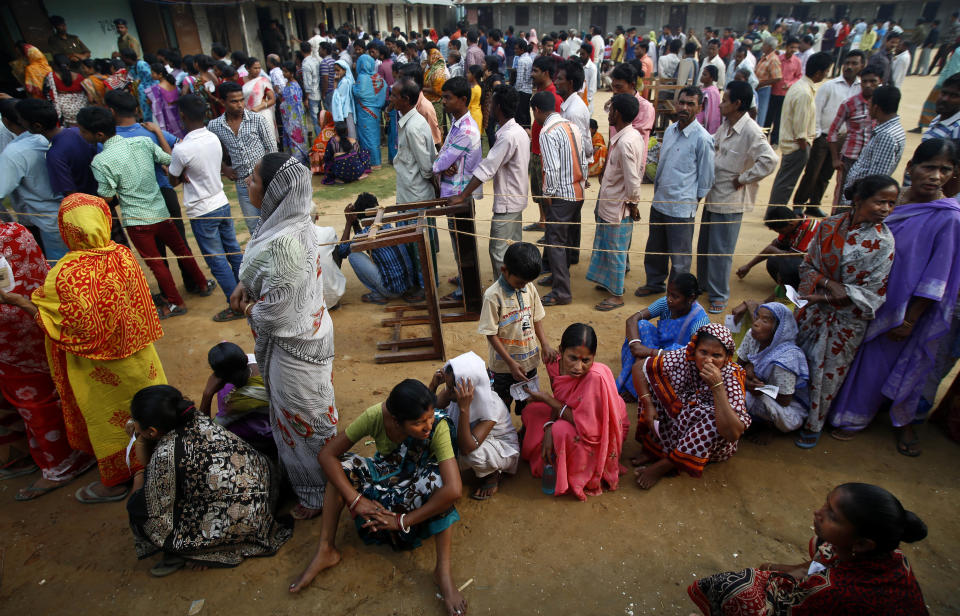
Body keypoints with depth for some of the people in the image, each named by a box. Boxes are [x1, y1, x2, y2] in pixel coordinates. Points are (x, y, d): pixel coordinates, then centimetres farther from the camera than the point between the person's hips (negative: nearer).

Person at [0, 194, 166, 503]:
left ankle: (115, 481, 35)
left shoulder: (67, 274, -27)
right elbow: (140, 303, -2)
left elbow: (66, 327, -21)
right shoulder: (123, 255, -11)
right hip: (136, 355, 5)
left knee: (108, 418, 15)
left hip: (100, 367, -5)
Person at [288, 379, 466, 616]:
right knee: (341, 466, -20)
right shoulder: (376, 415, -29)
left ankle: (443, 572, -28)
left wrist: (402, 521, -37)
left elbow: (454, 490, -45)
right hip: (387, 473, 3)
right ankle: (326, 551, -11)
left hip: (419, 484, -3)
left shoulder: (438, 426, -36)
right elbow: (327, 454, -23)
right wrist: (355, 499, -31)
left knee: (439, 482, -37)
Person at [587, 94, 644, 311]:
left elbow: (632, 179, -25)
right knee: (607, 246, 22)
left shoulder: (625, 142, -25)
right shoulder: (633, 136, 7)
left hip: (618, 207, -10)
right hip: (611, 203, 10)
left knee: (616, 250, 3)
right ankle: (610, 282, 39)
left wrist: (633, 203, -13)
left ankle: (617, 295, 17)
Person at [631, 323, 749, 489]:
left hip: (709, 442, -2)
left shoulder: (731, 375, -25)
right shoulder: (684, 357, -18)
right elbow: (639, 367, -9)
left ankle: (665, 464, -17)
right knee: (651, 377, -15)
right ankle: (652, 449, -9)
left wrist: (717, 386, -42)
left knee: (716, 418, -36)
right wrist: (648, 404, -18)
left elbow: (733, 434, -38)